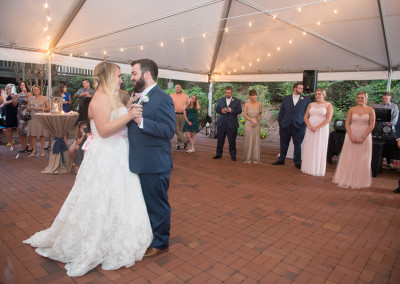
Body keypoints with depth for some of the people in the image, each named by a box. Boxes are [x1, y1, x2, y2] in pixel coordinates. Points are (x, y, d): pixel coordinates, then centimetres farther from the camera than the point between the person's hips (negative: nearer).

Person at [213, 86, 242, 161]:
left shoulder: (237, 101, 4)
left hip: (231, 124, -3)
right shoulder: (220, 100, 14)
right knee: (220, 140, 7)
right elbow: (216, 109, 10)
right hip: (221, 124, 3)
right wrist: (221, 110, -12)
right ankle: (219, 154, 19)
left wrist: (231, 110, -20)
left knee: (232, 141, 1)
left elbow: (239, 111, -5)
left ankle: (233, 155, 11)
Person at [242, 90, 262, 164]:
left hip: (256, 124, 2)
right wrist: (252, 120, -14)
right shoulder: (246, 104, -3)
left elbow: (261, 114, 8)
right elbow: (244, 115, -4)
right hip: (248, 124, -2)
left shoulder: (259, 104, 1)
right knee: (248, 141, 1)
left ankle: (255, 158, 13)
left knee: (256, 141, 3)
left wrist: (257, 120, -7)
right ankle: (248, 158, 11)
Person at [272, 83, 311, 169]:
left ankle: (297, 162, 17)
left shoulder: (306, 99, 6)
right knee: (283, 144, 10)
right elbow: (281, 112, 9)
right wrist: (280, 123, 2)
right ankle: (281, 160, 24)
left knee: (298, 145, 4)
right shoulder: (286, 99, 8)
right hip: (285, 126, 1)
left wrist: (305, 124, -4)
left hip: (299, 126, -1)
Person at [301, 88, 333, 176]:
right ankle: (308, 168, 12)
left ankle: (318, 169, 6)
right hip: (310, 130, 4)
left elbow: (328, 119, -10)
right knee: (309, 149, 4)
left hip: (321, 130, -4)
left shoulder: (328, 105, -1)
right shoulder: (311, 105, 12)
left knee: (319, 149, -1)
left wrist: (317, 127, -17)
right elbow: (305, 117, 7)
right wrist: (310, 126, -10)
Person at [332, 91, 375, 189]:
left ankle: (360, 181, 19)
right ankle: (347, 179, 15)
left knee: (362, 160, 5)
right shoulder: (352, 109, 3)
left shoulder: (370, 110, 0)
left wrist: (363, 137, -11)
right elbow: (347, 123, 1)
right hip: (351, 135, 1)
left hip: (364, 137, -1)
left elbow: (372, 125, -2)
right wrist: (351, 136, -10)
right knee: (349, 158, 3)